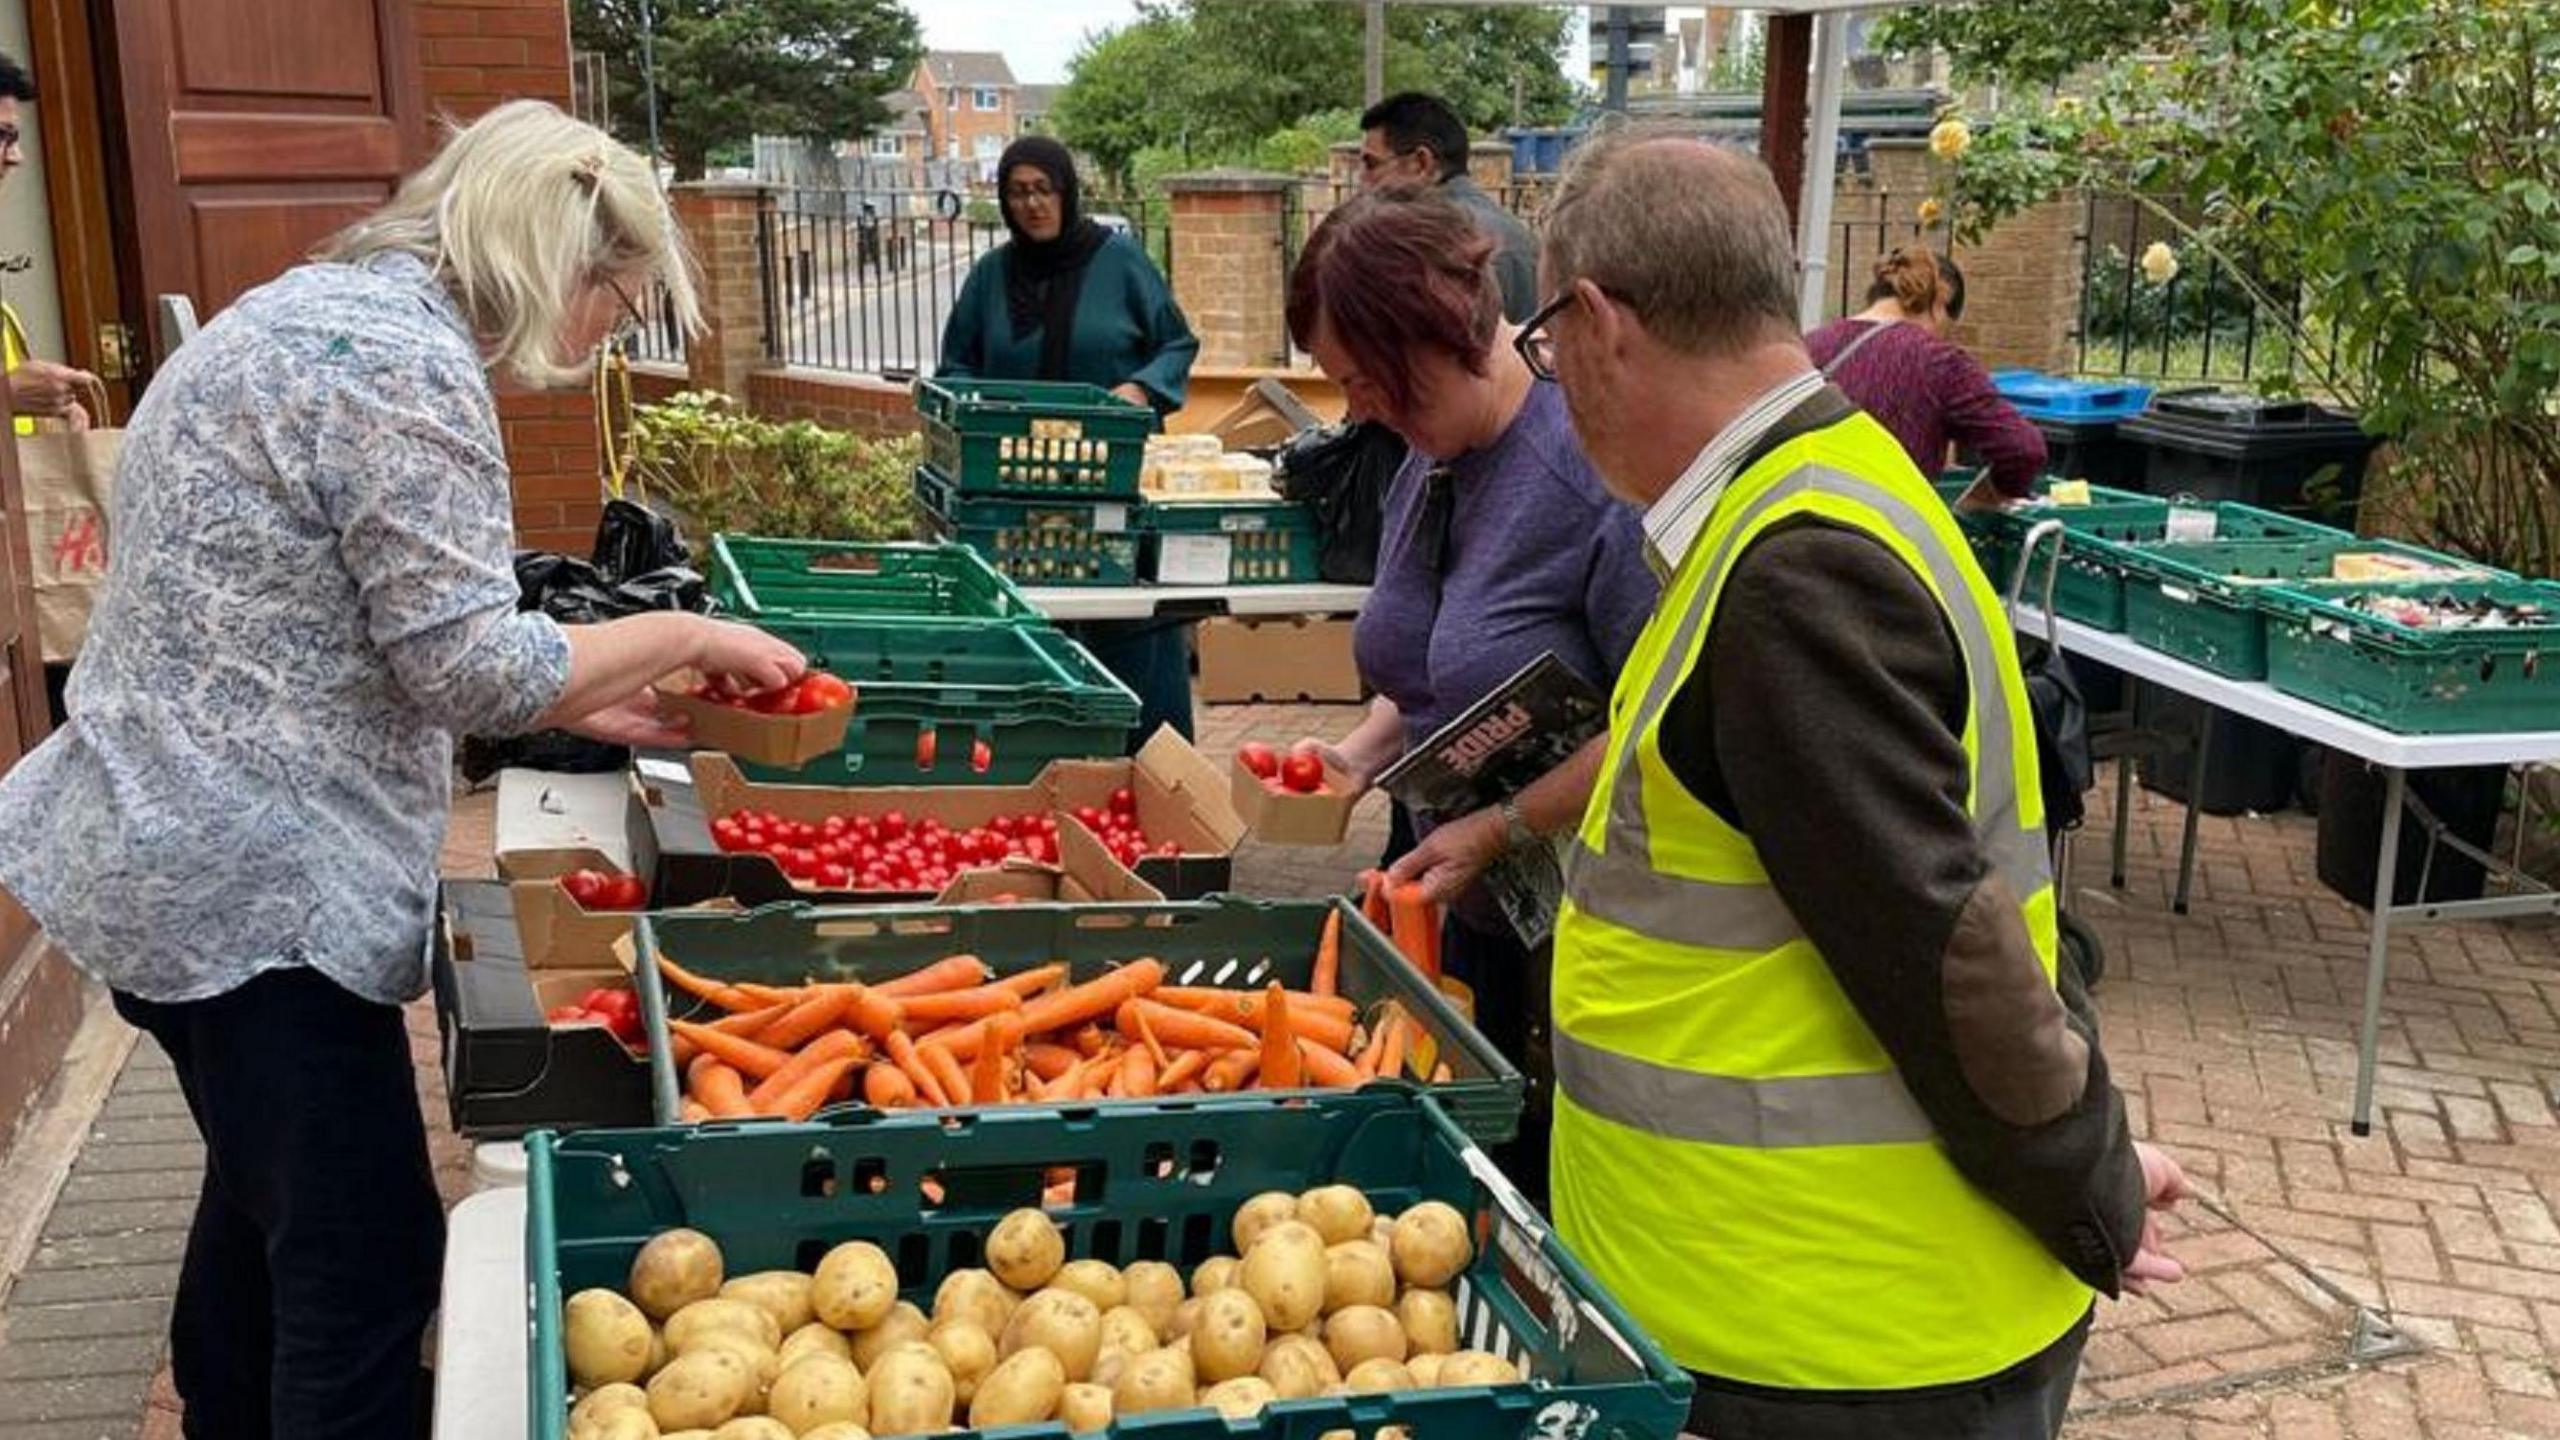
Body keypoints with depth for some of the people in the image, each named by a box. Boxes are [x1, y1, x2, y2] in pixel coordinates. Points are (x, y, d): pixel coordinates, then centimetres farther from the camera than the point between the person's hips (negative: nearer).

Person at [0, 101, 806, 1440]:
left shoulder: (321, 307, 14)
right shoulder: (406, 359, -18)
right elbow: (468, 665, -20)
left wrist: (583, 699, 16)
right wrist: (685, 636, -7)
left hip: (161, 851, 11)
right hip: (252, 889, -11)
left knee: (261, 1198, 25)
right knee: (364, 1262, -3)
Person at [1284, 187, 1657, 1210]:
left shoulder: (1597, 464, -20)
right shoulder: (1423, 472, 8)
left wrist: (1502, 831, -20)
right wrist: (1359, 754, 2)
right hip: (1468, 909, 8)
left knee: (1564, 1191, 3)